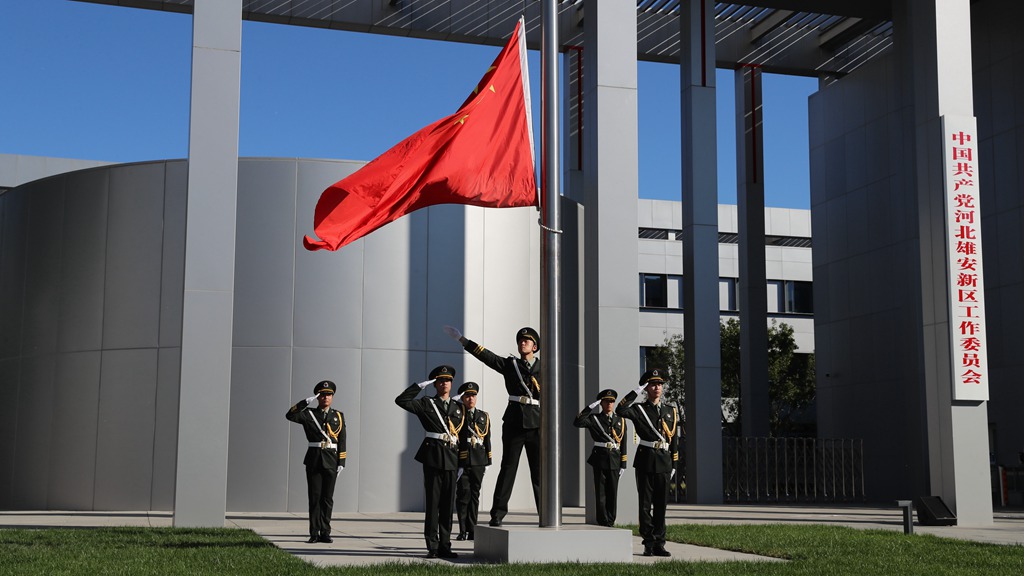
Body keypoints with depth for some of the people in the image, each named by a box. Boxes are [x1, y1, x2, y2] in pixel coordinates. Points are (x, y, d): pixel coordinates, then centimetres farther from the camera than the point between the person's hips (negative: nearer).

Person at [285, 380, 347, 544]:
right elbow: (290, 415, -11)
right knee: (314, 497, -1)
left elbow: (342, 441, 7)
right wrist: (307, 402, -16)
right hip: (314, 459, -1)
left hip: (331, 461, 1)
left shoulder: (338, 416, 10)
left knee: (327, 498, 2)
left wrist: (341, 462, -1)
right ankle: (314, 533, 3)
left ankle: (325, 533, 7)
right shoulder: (309, 414, 6)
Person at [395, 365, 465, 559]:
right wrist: (421, 385, -9)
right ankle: (432, 547, 1)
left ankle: (445, 546, 11)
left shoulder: (458, 408, 15)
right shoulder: (426, 404, 3)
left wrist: (462, 463, 11)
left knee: (448, 504, 5)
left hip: (451, 458, 4)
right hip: (433, 456, -4)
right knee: (432, 502, -2)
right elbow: (401, 400, -10)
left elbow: (462, 436, 16)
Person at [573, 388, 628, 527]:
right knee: (601, 493, -1)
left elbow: (623, 443, 10)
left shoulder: (620, 420, 11)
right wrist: (590, 407, -17)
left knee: (613, 493, 4)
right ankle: (603, 523, 3)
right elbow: (577, 423, -16)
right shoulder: (594, 418, 3)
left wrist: (623, 464, 5)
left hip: (615, 460, 2)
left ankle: (610, 522, 12)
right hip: (600, 458, -2)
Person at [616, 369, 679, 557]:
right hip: (645, 461, -3)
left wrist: (674, 464, 11)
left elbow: (674, 440, 15)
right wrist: (636, 391, -17)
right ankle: (649, 544, 5)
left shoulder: (671, 411, 13)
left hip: (664, 462, 3)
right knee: (646, 504, 0)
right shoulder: (639, 409, 2)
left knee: (661, 504, 5)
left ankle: (659, 543, 10)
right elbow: (620, 410, -20)